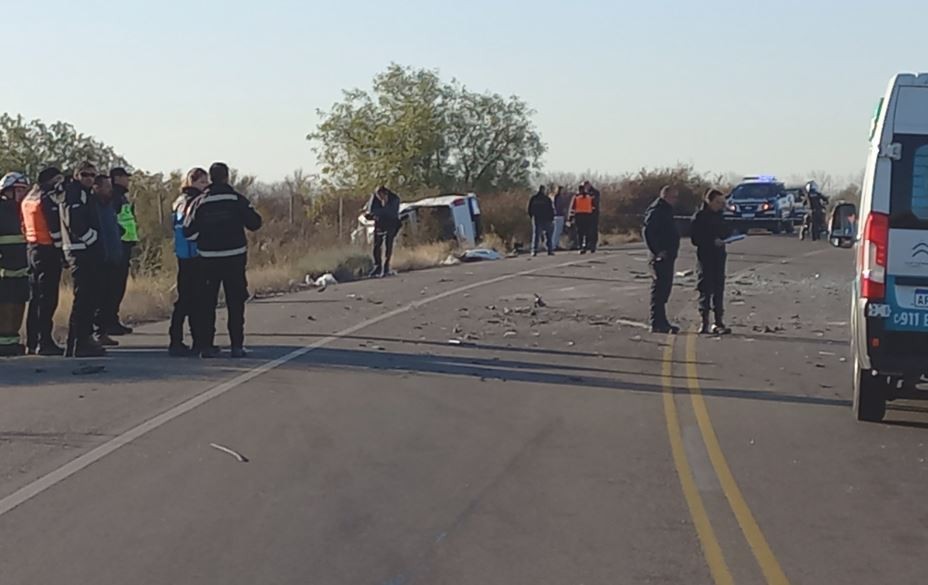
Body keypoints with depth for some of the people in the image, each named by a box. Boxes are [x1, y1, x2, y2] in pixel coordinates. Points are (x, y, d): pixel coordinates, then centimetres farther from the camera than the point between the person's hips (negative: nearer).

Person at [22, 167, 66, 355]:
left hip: (32, 248, 9)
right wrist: (63, 252, -13)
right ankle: (45, 342, -10)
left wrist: (30, 245, 19)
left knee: (35, 298, 13)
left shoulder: (27, 200, 15)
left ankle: (32, 342, 15)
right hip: (48, 250, -9)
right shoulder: (49, 199, -12)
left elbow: (25, 226, 17)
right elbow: (55, 228, -16)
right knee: (48, 299, -8)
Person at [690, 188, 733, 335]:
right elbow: (695, 239, -11)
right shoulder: (700, 217, -6)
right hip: (705, 257, -6)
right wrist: (713, 242, -21)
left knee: (719, 289, 6)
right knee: (705, 290, -4)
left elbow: (727, 231, 17)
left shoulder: (719, 215, 13)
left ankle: (719, 322, 10)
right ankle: (705, 323, 0)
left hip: (719, 256, 6)